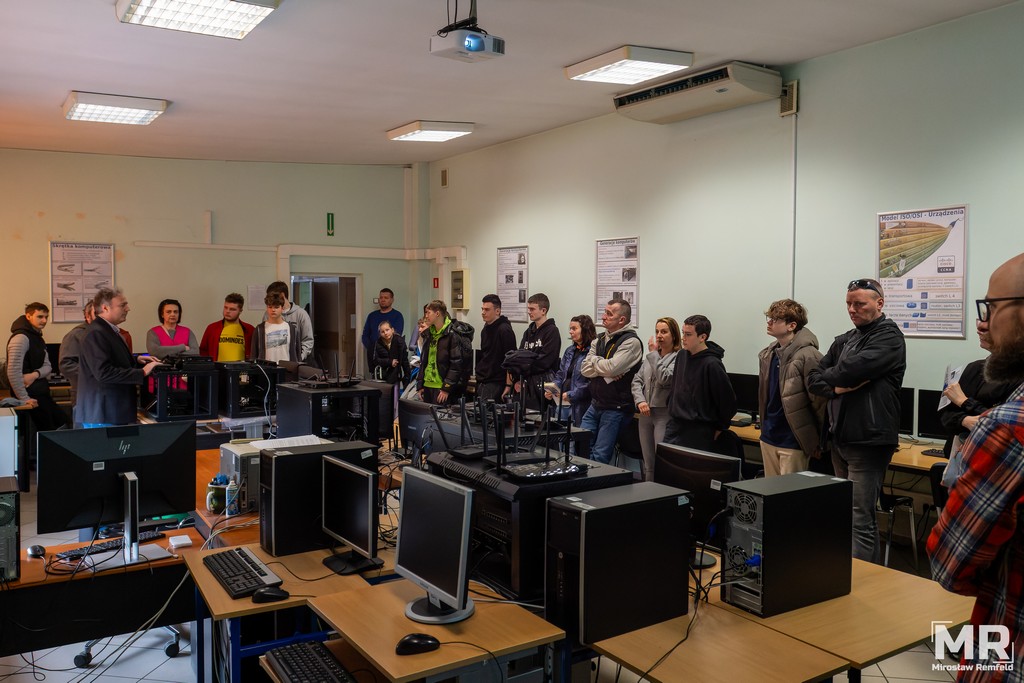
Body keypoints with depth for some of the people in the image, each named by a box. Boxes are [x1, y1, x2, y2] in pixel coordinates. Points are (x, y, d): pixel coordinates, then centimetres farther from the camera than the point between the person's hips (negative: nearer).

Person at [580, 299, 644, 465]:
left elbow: (611, 367, -23)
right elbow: (584, 370, 2)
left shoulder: (631, 342, -12)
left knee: (600, 457, -4)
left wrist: (594, 360, -4)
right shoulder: (600, 340, 11)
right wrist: (605, 371, -15)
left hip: (616, 408, -7)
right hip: (595, 405, 7)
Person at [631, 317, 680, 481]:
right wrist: (640, 401, -6)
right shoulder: (650, 357, 13)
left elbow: (664, 378, -21)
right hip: (646, 414, 7)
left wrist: (654, 353, -10)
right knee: (648, 465, 14)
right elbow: (637, 381, 12)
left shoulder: (678, 358, -9)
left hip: (665, 414, -7)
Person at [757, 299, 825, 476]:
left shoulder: (808, 357, -17)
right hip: (768, 439, 7)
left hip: (793, 443, -7)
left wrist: (820, 443, -10)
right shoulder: (767, 355, 8)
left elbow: (820, 402, -15)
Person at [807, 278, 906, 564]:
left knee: (859, 521, -8)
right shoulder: (844, 340, 17)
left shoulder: (888, 336, -6)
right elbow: (813, 378, 10)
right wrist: (837, 388, -10)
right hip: (840, 439, 8)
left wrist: (830, 377, -1)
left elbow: (852, 369, -21)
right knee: (864, 517, 17)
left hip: (868, 441, -8)